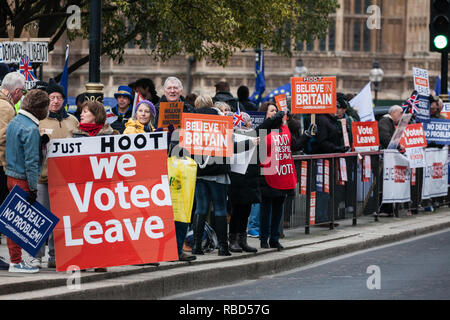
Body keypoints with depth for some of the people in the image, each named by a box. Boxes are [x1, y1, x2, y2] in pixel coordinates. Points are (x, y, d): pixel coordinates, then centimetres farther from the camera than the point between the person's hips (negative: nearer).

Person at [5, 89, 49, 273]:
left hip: (11, 176, 9)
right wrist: (33, 188, -17)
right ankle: (16, 262, 0)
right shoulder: (31, 129, -18)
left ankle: (15, 259, 19)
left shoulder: (14, 122, 10)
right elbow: (31, 161, -19)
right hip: (23, 180, -9)